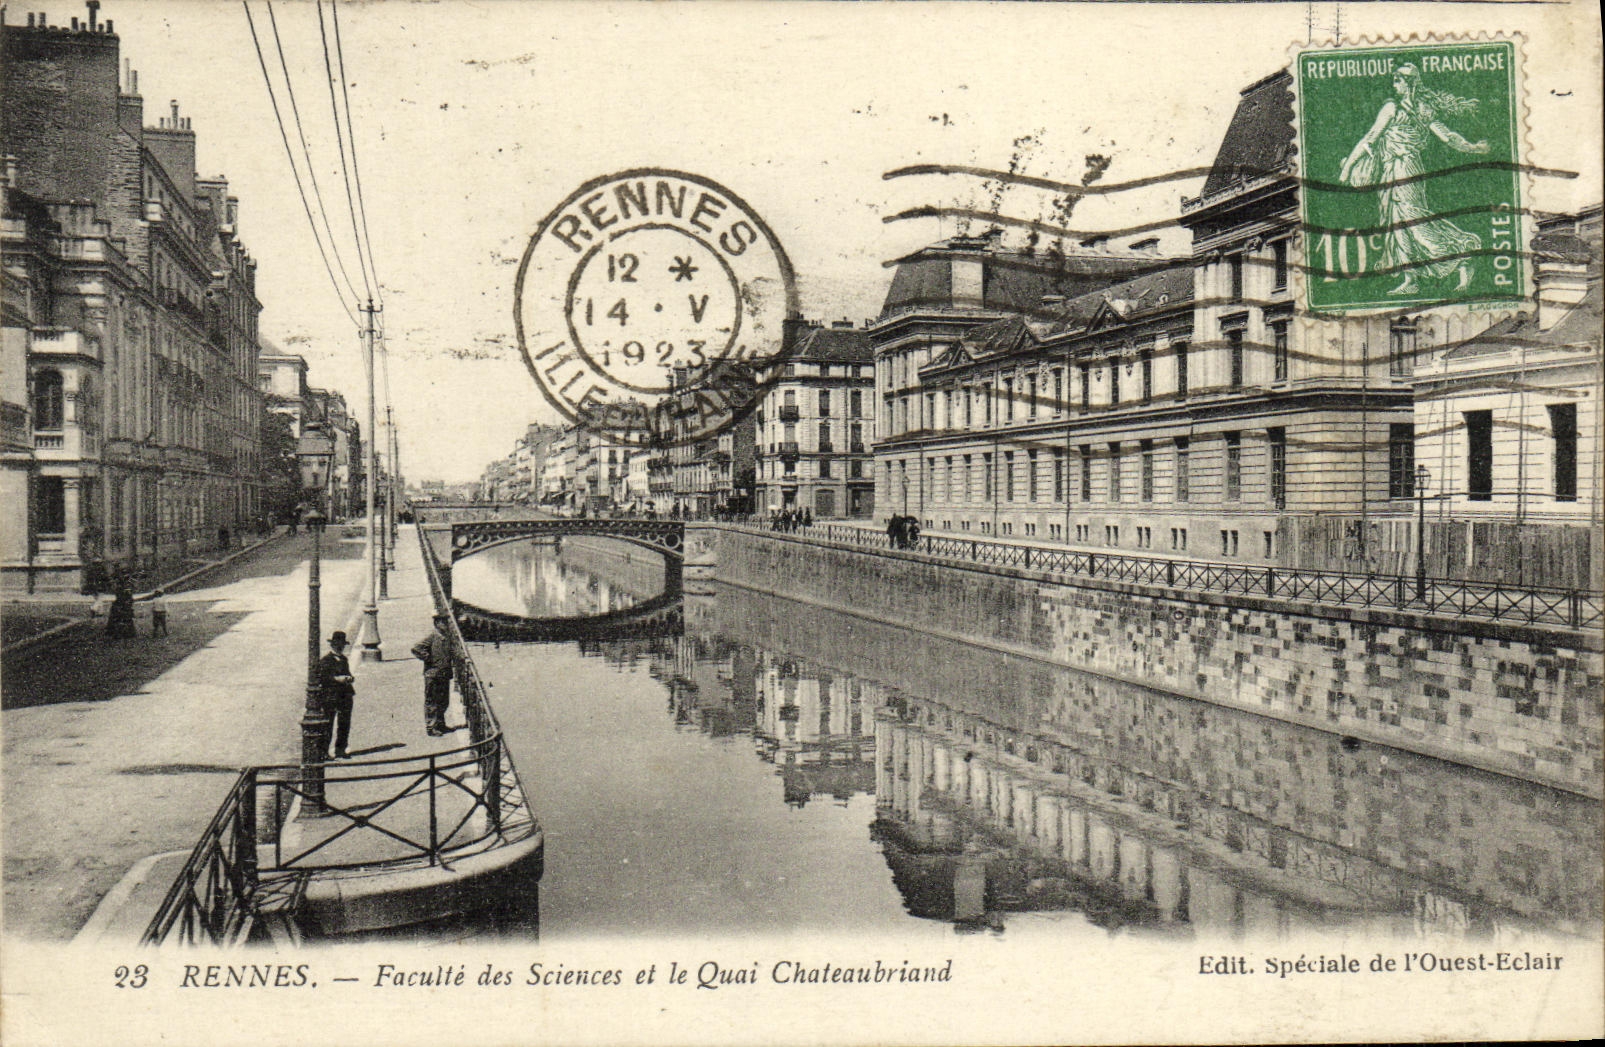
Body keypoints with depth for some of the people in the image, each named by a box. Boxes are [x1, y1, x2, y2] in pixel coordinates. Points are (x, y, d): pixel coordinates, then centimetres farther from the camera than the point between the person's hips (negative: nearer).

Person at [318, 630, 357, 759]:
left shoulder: (344, 659, 19)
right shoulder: (325, 660, -4)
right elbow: (321, 677, -10)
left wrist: (348, 678, 4)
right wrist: (336, 679, -19)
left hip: (345, 696, 7)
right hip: (329, 697, -7)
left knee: (344, 724, 8)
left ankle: (340, 750, 18)